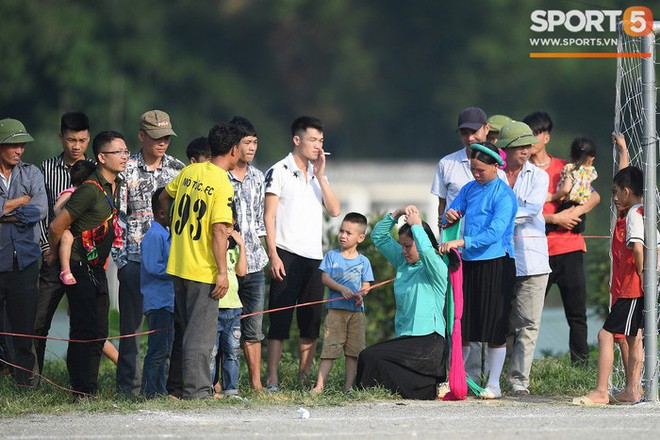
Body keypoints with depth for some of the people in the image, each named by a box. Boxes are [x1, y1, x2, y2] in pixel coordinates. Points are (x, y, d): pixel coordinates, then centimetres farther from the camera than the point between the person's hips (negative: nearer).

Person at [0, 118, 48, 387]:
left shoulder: (31, 174, 11)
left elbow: (40, 210, -3)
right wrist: (23, 200, -6)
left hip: (25, 263, 2)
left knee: (25, 328, 2)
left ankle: (26, 383, 6)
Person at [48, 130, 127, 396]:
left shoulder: (117, 187, 7)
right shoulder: (91, 190, -20)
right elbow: (56, 227, -18)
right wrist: (55, 256, -2)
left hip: (97, 269, 8)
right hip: (79, 268, -8)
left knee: (98, 333, 9)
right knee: (85, 332, -9)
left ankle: (90, 390, 15)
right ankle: (82, 392, -7)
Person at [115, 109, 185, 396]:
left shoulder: (178, 169, 9)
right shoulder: (127, 169, 1)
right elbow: (116, 216, 0)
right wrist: (121, 259, -6)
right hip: (134, 257, -2)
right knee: (131, 324, 0)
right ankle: (129, 385, 4)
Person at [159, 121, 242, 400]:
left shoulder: (189, 172, 5)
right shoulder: (223, 185, -16)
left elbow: (163, 197, 20)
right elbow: (219, 230, -21)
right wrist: (222, 272, -17)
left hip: (178, 265, 7)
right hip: (203, 270, -7)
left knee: (185, 328, 16)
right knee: (201, 332, -2)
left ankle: (180, 386, 21)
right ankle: (196, 390, -3)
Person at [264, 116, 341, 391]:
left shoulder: (317, 175, 17)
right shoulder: (279, 172, 0)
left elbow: (334, 211, 5)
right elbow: (269, 216, -5)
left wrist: (320, 176, -1)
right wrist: (273, 255, -12)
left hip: (314, 256, 6)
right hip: (287, 255, -6)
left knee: (311, 320, 5)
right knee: (280, 318, -7)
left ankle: (305, 376, 12)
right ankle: (272, 379, -7)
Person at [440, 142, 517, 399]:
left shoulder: (504, 196, -10)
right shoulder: (469, 189, 11)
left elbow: (494, 233, -20)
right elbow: (451, 215, 17)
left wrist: (460, 242, -26)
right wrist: (450, 217, -8)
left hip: (496, 264, -6)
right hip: (469, 263, 6)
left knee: (495, 329, -1)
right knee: (462, 324, 7)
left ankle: (493, 385, 7)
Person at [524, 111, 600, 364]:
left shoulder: (563, 168, 11)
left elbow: (594, 196, 12)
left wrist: (578, 210, -7)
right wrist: (555, 218, -14)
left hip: (569, 248, 2)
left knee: (577, 312, 3)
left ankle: (581, 362, 7)